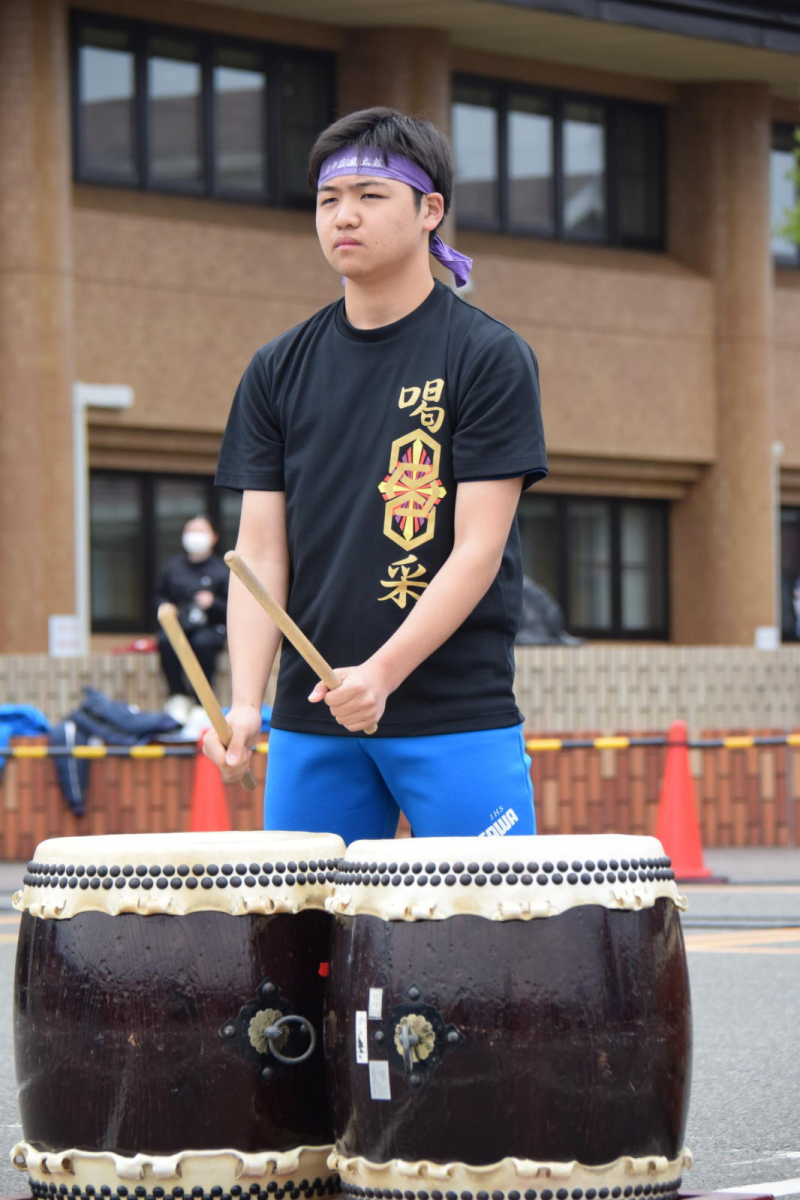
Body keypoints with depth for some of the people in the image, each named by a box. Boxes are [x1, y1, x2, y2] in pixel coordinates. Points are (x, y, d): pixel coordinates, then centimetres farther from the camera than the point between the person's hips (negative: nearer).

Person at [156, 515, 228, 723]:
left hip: (209, 627, -2)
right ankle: (179, 696, -20)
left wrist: (213, 603, -17)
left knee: (203, 643, -38)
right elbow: (160, 595, 25)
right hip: (179, 625, 2)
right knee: (166, 641, -33)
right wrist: (165, 607, 3)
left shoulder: (220, 570, 3)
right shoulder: (173, 567, 12)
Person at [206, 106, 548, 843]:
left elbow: (478, 548, -9)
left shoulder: (489, 357, -2)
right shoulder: (280, 370, 10)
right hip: (311, 722, 4)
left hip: (458, 721, -4)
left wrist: (381, 672, -21)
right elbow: (262, 548, 6)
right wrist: (245, 701, -10)